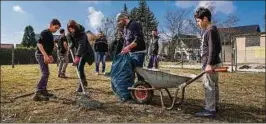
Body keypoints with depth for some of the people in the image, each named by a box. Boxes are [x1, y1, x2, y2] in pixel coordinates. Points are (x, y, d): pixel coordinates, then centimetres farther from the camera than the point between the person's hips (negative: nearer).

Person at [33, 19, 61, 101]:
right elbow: (39, 43, -23)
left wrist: (49, 56, 17)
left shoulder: (50, 34, 16)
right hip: (41, 55, -10)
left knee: (46, 73, 15)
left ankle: (43, 91, 25)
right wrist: (45, 55, -29)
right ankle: (37, 94, -17)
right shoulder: (45, 32, -13)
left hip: (44, 55, 10)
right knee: (45, 73, -15)